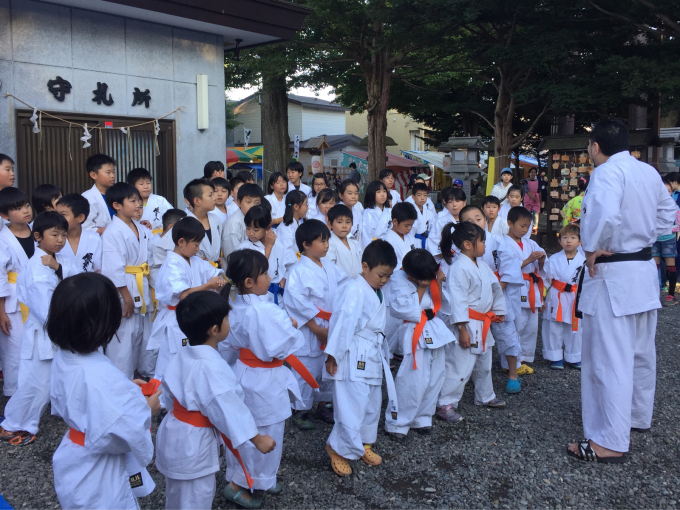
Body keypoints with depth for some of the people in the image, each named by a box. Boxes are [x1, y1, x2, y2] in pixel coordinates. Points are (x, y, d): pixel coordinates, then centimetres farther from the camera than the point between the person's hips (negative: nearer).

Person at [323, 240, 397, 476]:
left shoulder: (377, 292, 12)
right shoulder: (354, 290, -19)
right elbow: (343, 322, -22)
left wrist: (384, 355, 25)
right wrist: (333, 355, -22)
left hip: (373, 357, 10)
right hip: (355, 358, -10)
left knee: (372, 403, 19)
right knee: (352, 405, -7)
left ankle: (363, 444, 36)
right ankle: (338, 449, 12)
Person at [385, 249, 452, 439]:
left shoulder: (429, 277, 6)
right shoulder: (398, 280, -13)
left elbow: (438, 304, 8)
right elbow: (407, 310, -19)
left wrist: (438, 283, -6)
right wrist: (421, 288, -14)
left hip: (435, 331, 7)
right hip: (415, 334, -7)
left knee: (435, 377, 10)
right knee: (414, 380, -11)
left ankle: (422, 418, 26)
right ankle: (396, 423, 3)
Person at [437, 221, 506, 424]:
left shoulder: (482, 266, 10)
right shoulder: (459, 268, -20)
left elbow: (495, 289, 21)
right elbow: (458, 301, -23)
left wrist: (498, 312, 21)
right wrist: (462, 329, -24)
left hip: (482, 324, 10)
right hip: (467, 325, -10)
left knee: (484, 363, 24)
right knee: (460, 366, -8)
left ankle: (485, 396, 43)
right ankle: (446, 405, 1)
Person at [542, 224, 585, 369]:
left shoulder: (584, 260, -4)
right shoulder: (553, 259, -3)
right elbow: (545, 280, 0)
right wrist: (541, 298, -2)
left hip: (576, 301, 0)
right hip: (556, 300, 0)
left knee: (575, 329, 11)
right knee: (554, 329, 5)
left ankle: (574, 358, 27)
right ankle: (555, 357, 19)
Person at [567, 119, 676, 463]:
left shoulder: (607, 172, -18)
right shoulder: (649, 172, 9)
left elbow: (605, 215, -34)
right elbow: (667, 213, 19)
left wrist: (592, 249, -19)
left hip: (612, 275, -9)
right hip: (644, 270, 9)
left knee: (610, 359, -4)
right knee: (640, 352, 21)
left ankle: (610, 443, 1)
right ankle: (638, 417, 38)